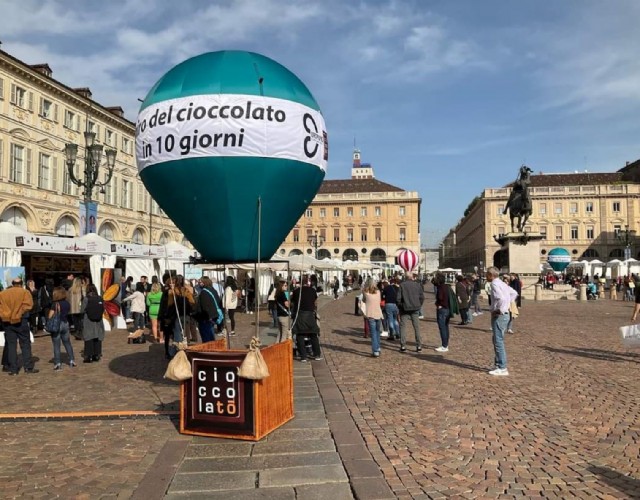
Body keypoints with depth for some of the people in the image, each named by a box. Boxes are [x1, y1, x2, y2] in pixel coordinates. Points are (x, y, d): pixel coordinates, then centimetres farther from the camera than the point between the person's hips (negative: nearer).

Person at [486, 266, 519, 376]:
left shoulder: (495, 284, -16)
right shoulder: (502, 283, 13)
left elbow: (502, 298, -32)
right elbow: (514, 293, 25)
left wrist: (500, 310, -19)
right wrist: (508, 304, 18)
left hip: (499, 316, -10)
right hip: (504, 314, 10)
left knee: (498, 342, -4)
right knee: (497, 341, 17)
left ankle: (502, 368, 1)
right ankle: (499, 365, 24)